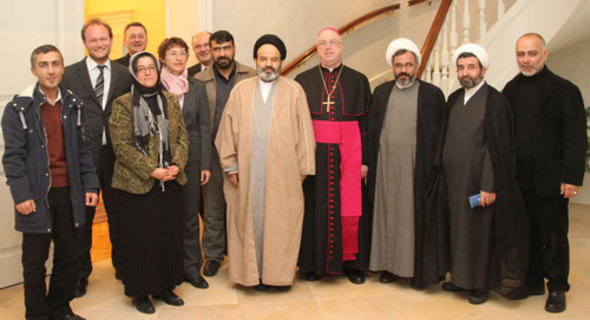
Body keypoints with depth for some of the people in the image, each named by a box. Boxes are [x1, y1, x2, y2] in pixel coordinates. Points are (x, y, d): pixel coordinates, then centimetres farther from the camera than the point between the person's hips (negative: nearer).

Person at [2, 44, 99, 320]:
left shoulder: (74, 105, 8)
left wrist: (90, 185, 4)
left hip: (68, 193, 4)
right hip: (37, 196, -4)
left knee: (68, 256, 12)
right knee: (35, 261, 6)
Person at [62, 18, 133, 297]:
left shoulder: (124, 75, 6)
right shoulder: (69, 74, 1)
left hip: (115, 154, 2)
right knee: (82, 215, 9)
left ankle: (122, 265, 31)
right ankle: (80, 273, 25)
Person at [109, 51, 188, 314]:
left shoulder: (171, 101, 10)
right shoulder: (123, 104, -4)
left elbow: (182, 136, 9)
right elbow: (122, 146, -10)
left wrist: (177, 165, -7)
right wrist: (151, 170, -16)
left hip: (170, 183, 5)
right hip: (136, 184, -4)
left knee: (171, 236, 9)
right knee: (140, 240, 2)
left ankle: (165, 287, 25)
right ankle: (140, 292, 18)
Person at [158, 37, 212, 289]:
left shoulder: (197, 88, 7)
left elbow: (204, 128, 7)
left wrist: (205, 164, 1)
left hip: (191, 158, 2)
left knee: (190, 215, 7)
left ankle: (191, 267, 18)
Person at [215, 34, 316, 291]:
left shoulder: (294, 91, 3)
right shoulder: (240, 91, 8)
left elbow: (304, 131, 2)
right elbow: (228, 129, 8)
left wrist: (303, 168, -2)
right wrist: (230, 165, 2)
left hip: (283, 173, -1)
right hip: (248, 172, 1)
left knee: (282, 222, 4)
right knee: (252, 219, 6)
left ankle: (281, 273, 19)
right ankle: (256, 272, 20)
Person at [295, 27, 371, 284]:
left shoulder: (358, 81, 7)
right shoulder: (303, 81, 8)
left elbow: (366, 123, 4)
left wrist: (364, 159, -2)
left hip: (348, 152, 0)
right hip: (314, 153, 0)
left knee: (350, 208, 1)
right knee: (315, 207, 3)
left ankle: (352, 262, 16)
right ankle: (314, 263, 17)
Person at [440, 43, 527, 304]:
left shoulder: (495, 102, -11)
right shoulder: (453, 99, 9)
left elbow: (498, 147, -15)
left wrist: (489, 186, -18)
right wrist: (444, 173, 7)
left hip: (479, 181, -6)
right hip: (454, 179, 6)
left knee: (480, 231, 6)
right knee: (458, 229, 14)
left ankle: (481, 284, 22)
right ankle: (462, 277, 29)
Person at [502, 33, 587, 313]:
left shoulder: (564, 90, -5)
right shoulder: (510, 90, 8)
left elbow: (577, 139, -7)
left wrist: (572, 177, -12)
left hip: (549, 179, -4)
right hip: (518, 179, 4)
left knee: (554, 236, 7)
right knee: (528, 234, 13)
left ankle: (557, 288, 22)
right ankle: (533, 281, 28)